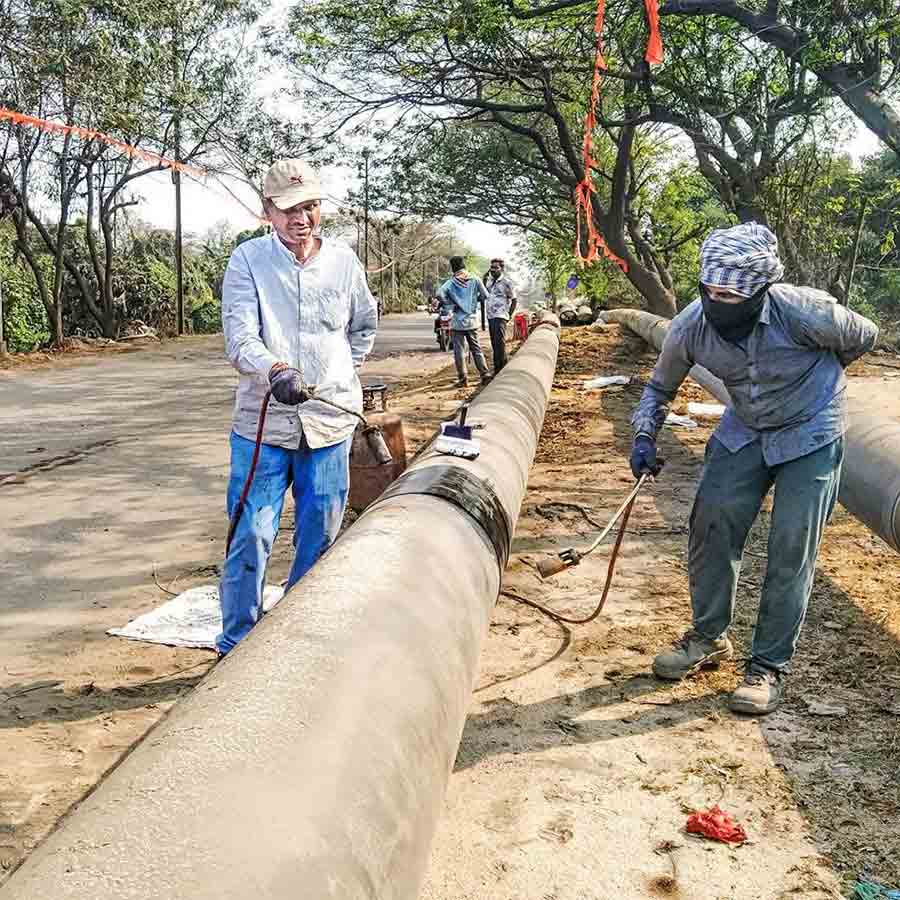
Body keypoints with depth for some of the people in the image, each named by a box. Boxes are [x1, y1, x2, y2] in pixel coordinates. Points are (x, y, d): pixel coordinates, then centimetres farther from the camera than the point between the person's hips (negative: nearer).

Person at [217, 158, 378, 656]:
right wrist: (274, 370, -35)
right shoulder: (248, 260, -4)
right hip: (262, 423, -3)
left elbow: (364, 326, 24)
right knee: (250, 537, -2)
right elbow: (239, 335, -16)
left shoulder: (343, 261, 6)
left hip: (331, 422, 3)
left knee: (320, 538, 11)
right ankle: (235, 645, 13)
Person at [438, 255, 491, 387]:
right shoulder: (475, 280, 0)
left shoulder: (451, 282, -6)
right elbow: (485, 296, 1)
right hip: (472, 321, 3)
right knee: (476, 349, 12)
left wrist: (449, 306, -9)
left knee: (459, 350, 3)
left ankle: (463, 379, 3)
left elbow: (440, 293, -21)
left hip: (457, 322, -3)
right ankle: (485, 375, 7)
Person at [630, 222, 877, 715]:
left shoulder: (803, 312, -31)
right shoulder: (690, 327, -20)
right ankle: (708, 636, 19)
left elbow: (862, 336, -7)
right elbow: (660, 386, 1)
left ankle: (770, 665, 6)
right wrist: (644, 436, -13)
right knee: (712, 526, -2)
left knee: (791, 550, -6)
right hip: (744, 431, 4)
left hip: (810, 434, -3)